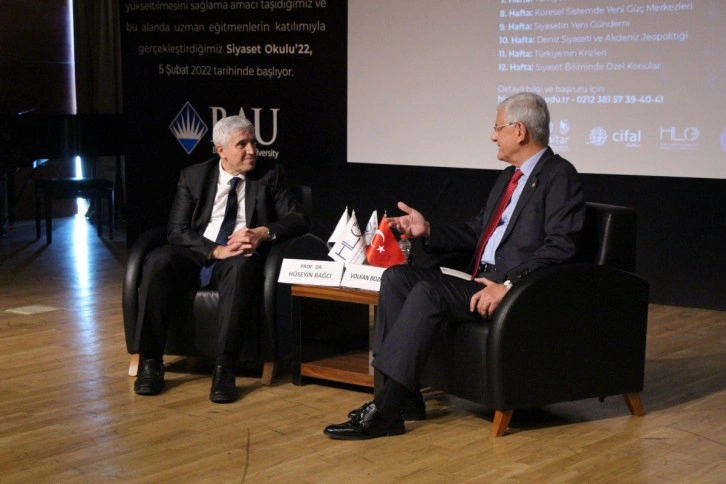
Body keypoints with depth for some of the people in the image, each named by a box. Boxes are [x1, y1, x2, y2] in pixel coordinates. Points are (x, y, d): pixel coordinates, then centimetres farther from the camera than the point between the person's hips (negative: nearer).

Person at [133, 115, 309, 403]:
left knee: (241, 266, -38)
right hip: (196, 256, 2)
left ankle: (224, 369, -39)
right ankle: (150, 362, -24)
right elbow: (177, 231, 0)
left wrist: (264, 232, -19)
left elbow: (299, 220, 1)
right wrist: (216, 250, -19)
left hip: (239, 259, -1)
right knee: (157, 261, -30)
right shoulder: (193, 177, 9)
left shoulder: (270, 176, 8)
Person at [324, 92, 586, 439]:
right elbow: (476, 231, 26)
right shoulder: (509, 176, 22)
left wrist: (508, 283, -26)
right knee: (397, 276, -7)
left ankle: (386, 411, -26)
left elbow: (560, 247, -18)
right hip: (481, 281, 9)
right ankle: (403, 396, -11)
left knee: (428, 292, -28)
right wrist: (428, 230, 12)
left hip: (518, 290, -9)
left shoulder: (559, 175, -6)